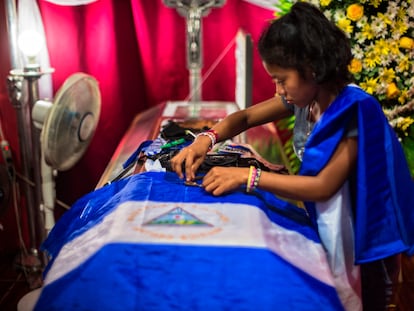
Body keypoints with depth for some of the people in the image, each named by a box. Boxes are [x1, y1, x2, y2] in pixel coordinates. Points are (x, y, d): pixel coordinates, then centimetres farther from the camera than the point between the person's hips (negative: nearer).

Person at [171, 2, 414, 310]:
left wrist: (247, 176, -32)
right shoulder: (307, 96, -6)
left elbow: (324, 185, -29)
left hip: (365, 243, -7)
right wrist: (206, 139, -18)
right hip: (327, 229, 7)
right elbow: (245, 117, 2)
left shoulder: (354, 110, -28)